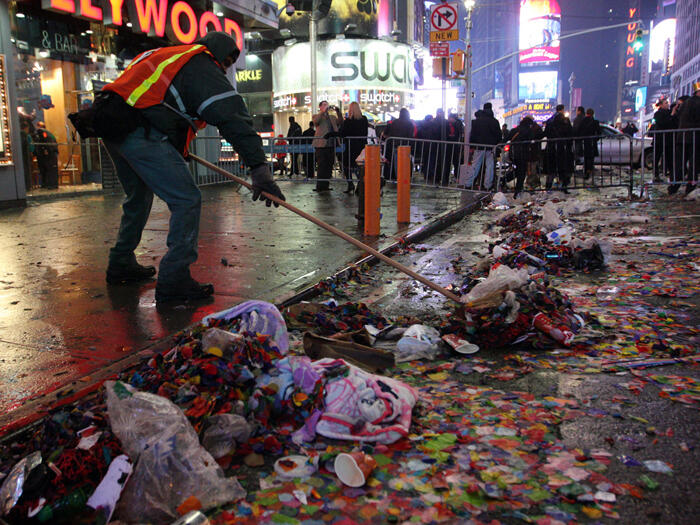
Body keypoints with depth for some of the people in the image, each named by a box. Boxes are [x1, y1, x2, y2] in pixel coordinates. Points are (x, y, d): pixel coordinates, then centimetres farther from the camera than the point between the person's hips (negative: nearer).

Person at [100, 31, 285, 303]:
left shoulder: (165, 55, 29)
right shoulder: (202, 66, 0)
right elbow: (232, 118, -13)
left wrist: (178, 148, 38)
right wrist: (259, 167, -21)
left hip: (112, 128, 10)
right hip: (141, 134, -10)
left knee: (139, 197, 26)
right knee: (187, 201, -7)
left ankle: (121, 264, 38)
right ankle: (173, 280, -7)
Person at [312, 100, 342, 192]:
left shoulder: (332, 117, 22)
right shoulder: (316, 116, 7)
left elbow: (340, 122, 7)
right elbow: (316, 121, -15)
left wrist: (338, 112, -4)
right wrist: (323, 111, -17)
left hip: (331, 145, 5)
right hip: (321, 145, -5)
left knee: (329, 166, 7)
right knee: (321, 166, -7)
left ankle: (326, 186, 15)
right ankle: (320, 187, -2)